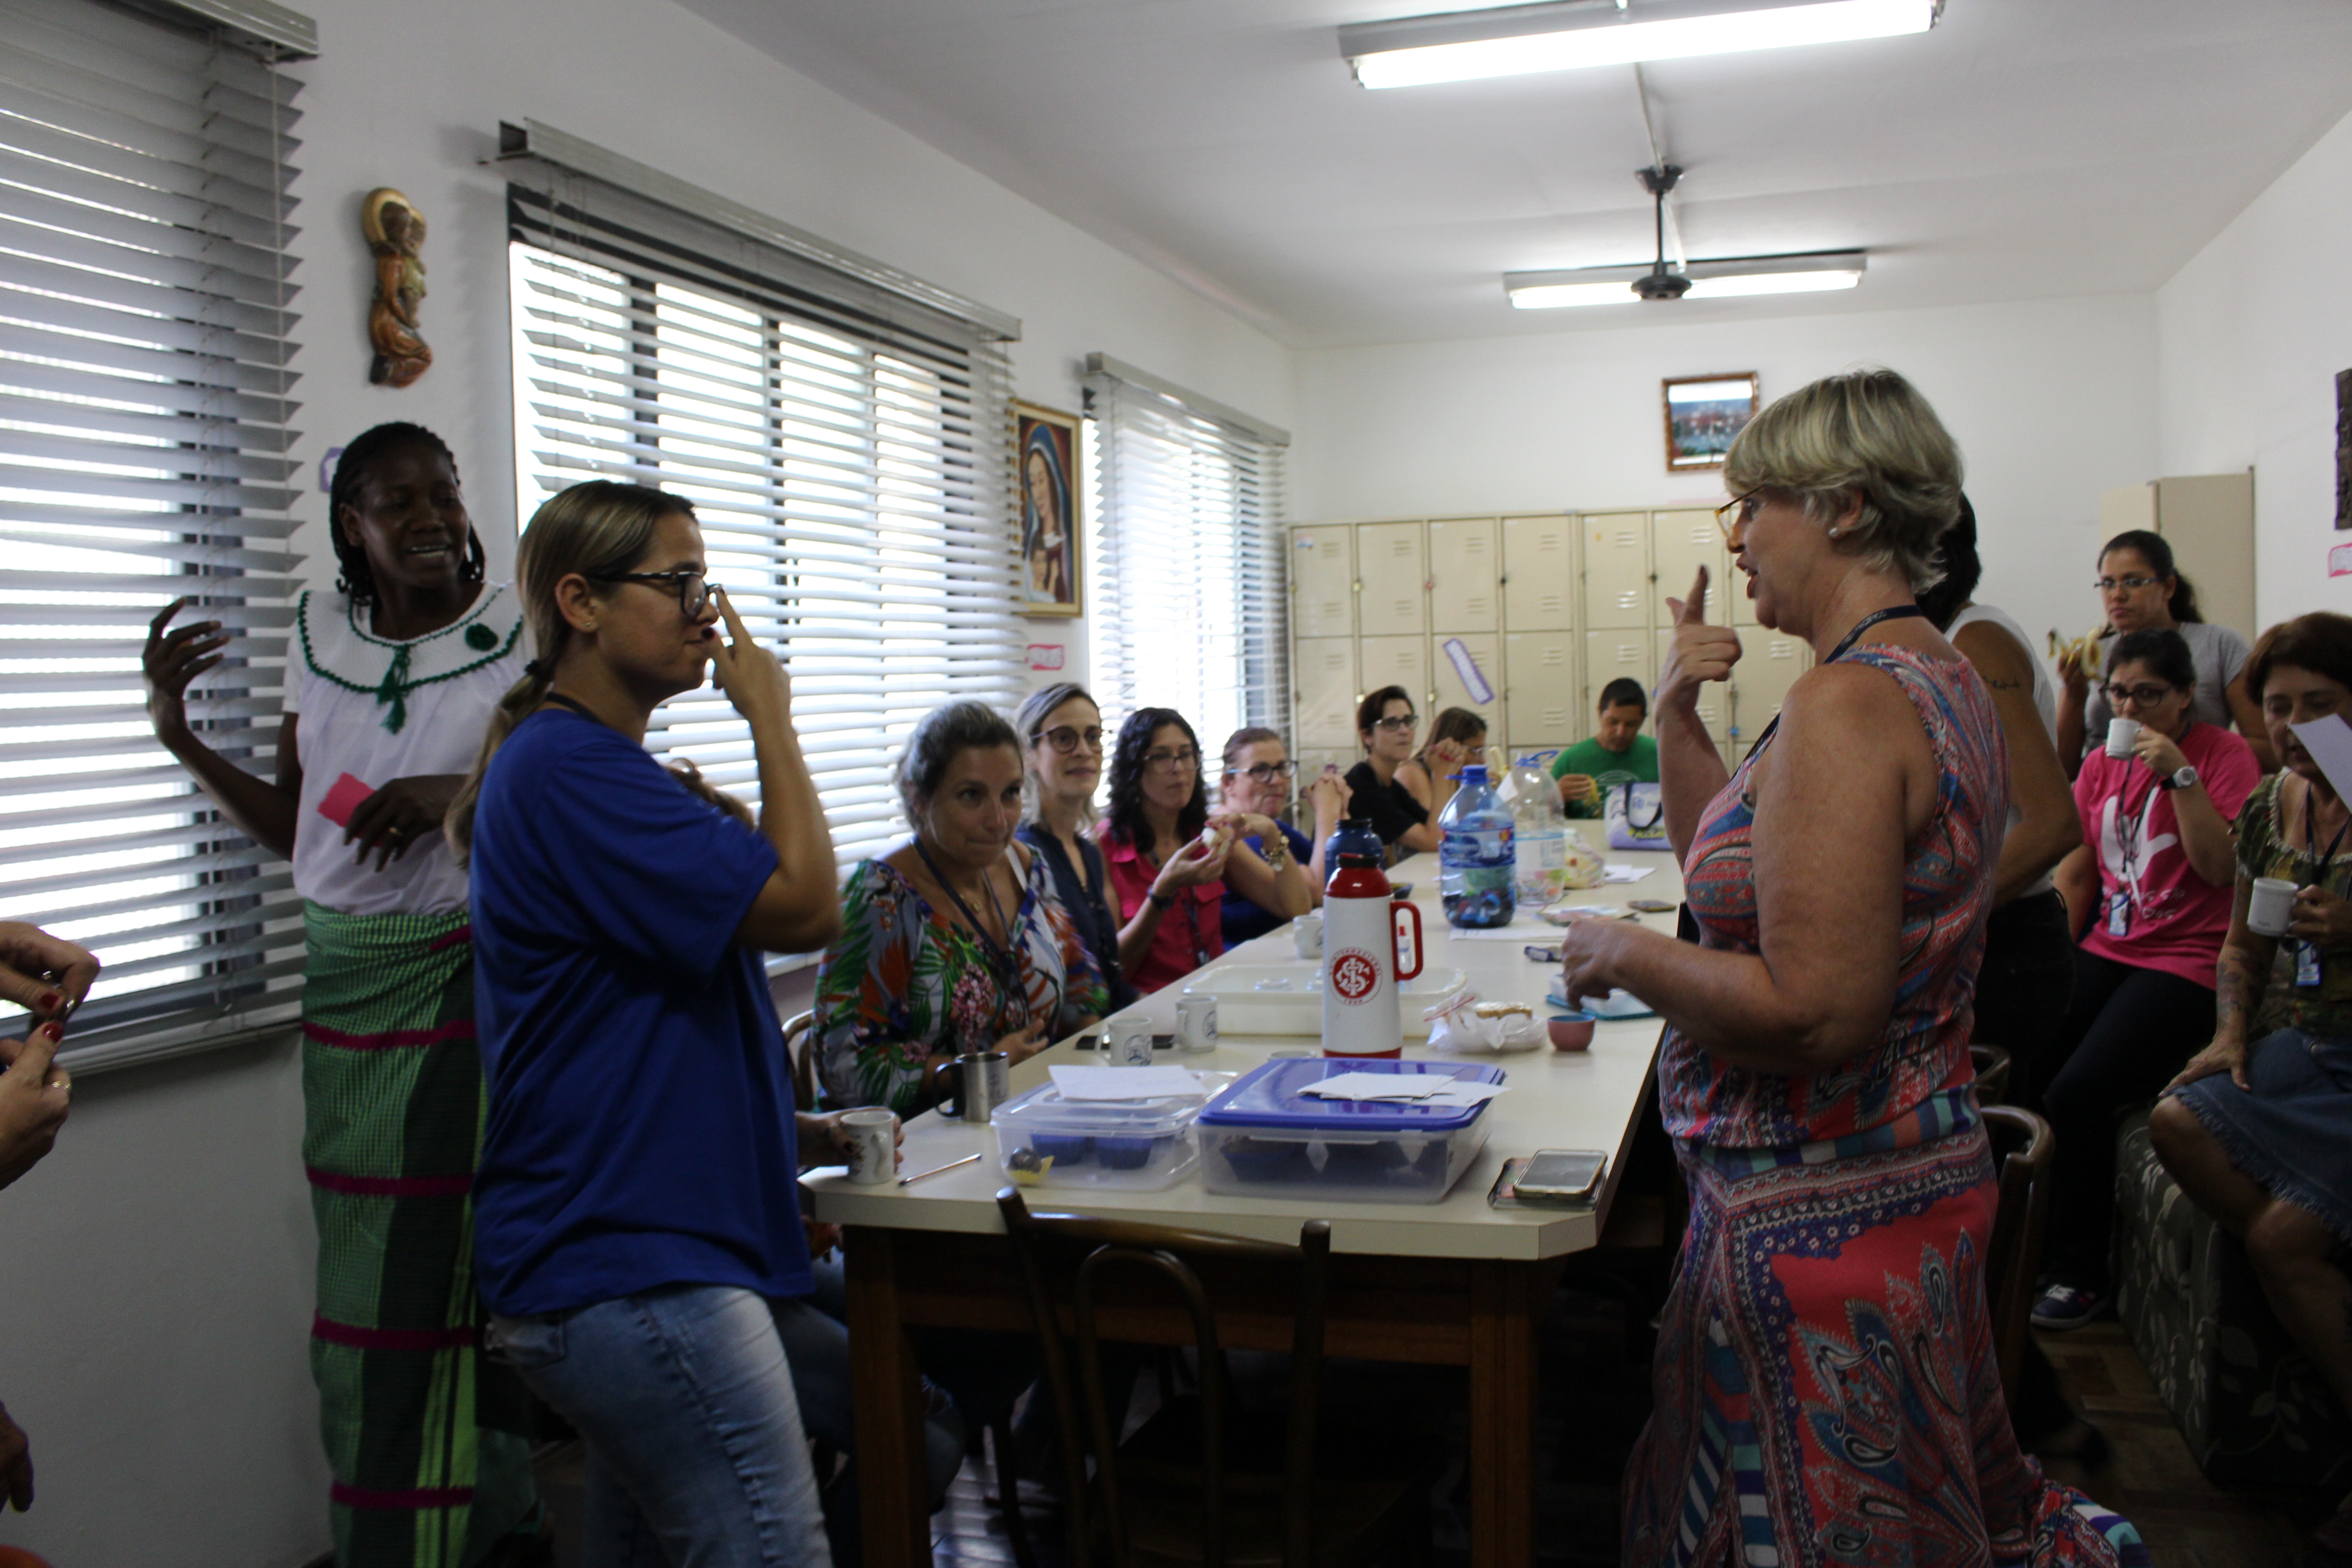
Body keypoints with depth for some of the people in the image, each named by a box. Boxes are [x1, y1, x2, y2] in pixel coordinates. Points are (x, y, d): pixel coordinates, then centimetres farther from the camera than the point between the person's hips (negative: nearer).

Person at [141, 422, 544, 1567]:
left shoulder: (523, 634, -5)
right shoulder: (321, 640, 9)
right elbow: (293, 829, 15)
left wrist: (462, 792, -19)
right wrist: (179, 737, 3)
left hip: (469, 982, -5)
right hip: (347, 985, 5)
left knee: (448, 1266, -3)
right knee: (367, 1273, 9)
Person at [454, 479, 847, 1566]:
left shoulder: (601, 768, 18)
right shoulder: (569, 770, -17)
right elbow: (805, 905, -22)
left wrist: (781, 1130, 17)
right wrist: (770, 718, -10)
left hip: (630, 1248, 11)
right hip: (628, 1267, -11)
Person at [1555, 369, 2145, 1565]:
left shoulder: (1846, 704, -23)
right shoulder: (1944, 679, 10)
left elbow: (1813, 1009, -30)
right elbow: (1735, 868, 18)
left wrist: (1622, 953, -16)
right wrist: (1678, 716, 7)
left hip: (1821, 1208, -10)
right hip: (1921, 1164, 10)